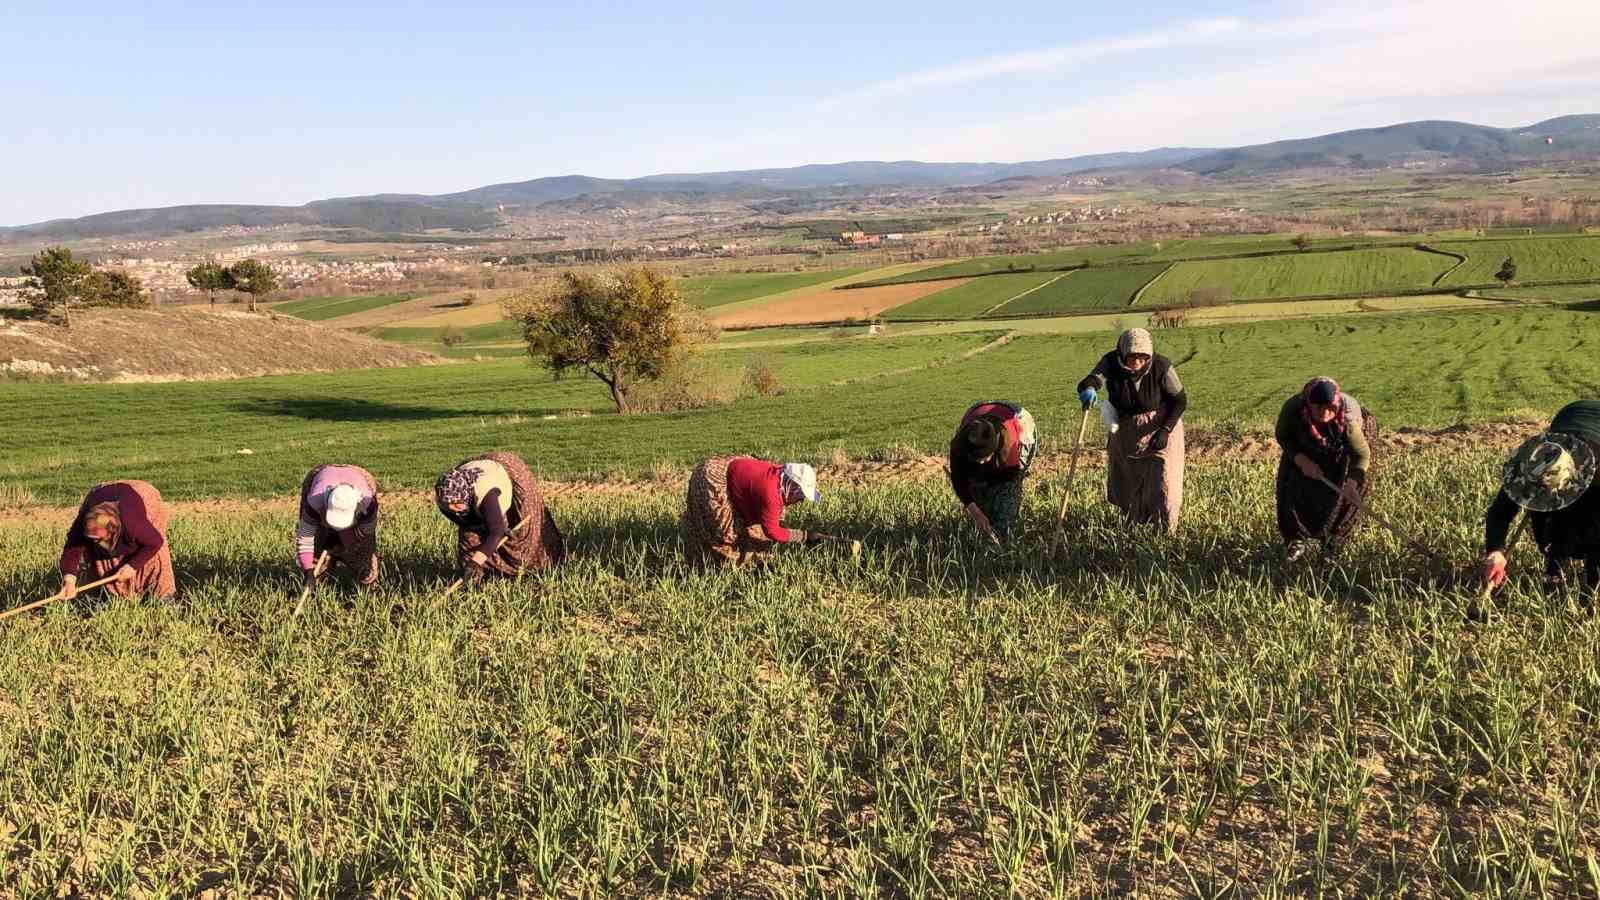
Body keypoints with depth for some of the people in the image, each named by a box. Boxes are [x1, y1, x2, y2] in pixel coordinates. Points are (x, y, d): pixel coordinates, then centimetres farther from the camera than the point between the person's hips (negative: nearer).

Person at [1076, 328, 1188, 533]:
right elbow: (1094, 379, -38)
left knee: (1163, 483, -9)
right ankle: (1135, 523, 39)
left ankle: (1167, 532, 11)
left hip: (1161, 427, -3)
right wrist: (1088, 388, -63)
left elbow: (1181, 400, -11)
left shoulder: (1161, 367, -23)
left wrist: (1166, 430, -23)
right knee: (1126, 484, 14)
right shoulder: (1111, 362, -20)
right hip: (1125, 431, 3)